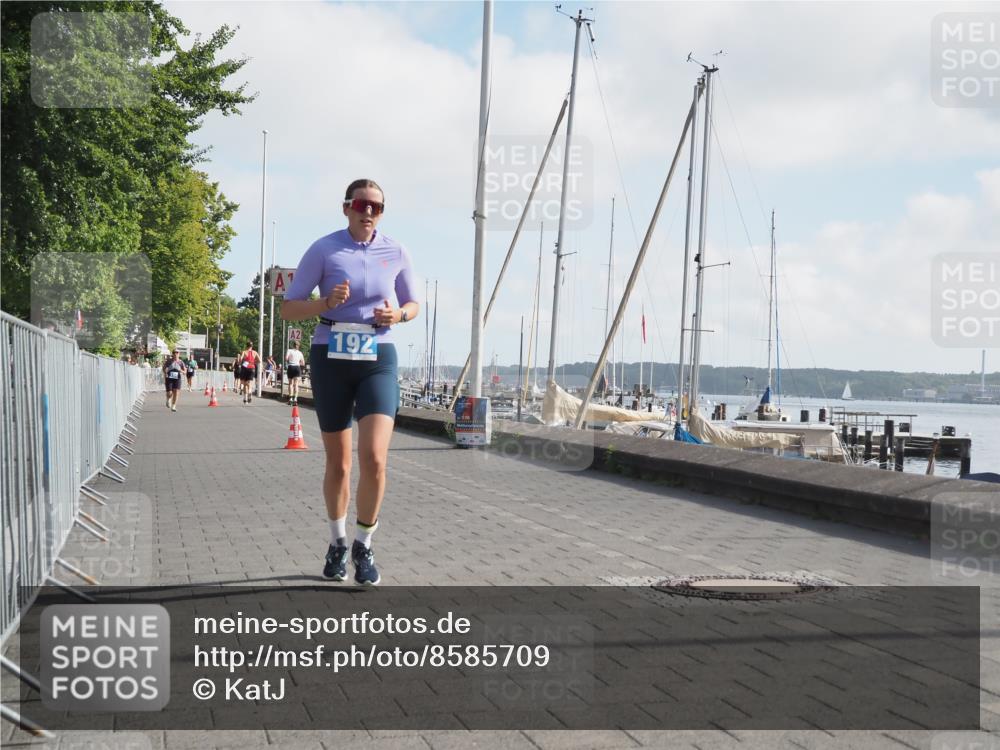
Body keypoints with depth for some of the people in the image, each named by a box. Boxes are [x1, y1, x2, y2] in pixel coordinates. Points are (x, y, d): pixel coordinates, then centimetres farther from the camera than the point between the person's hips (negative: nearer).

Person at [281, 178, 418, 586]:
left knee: (374, 459, -17)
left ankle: (364, 546, 4)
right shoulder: (323, 249, -3)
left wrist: (398, 314, -8)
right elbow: (289, 309, -2)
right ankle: (338, 544, 30)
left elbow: (413, 303, 16)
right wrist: (327, 303, -21)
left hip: (378, 359, 1)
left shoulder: (396, 253, 3)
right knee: (338, 463, 8)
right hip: (331, 358, 0)